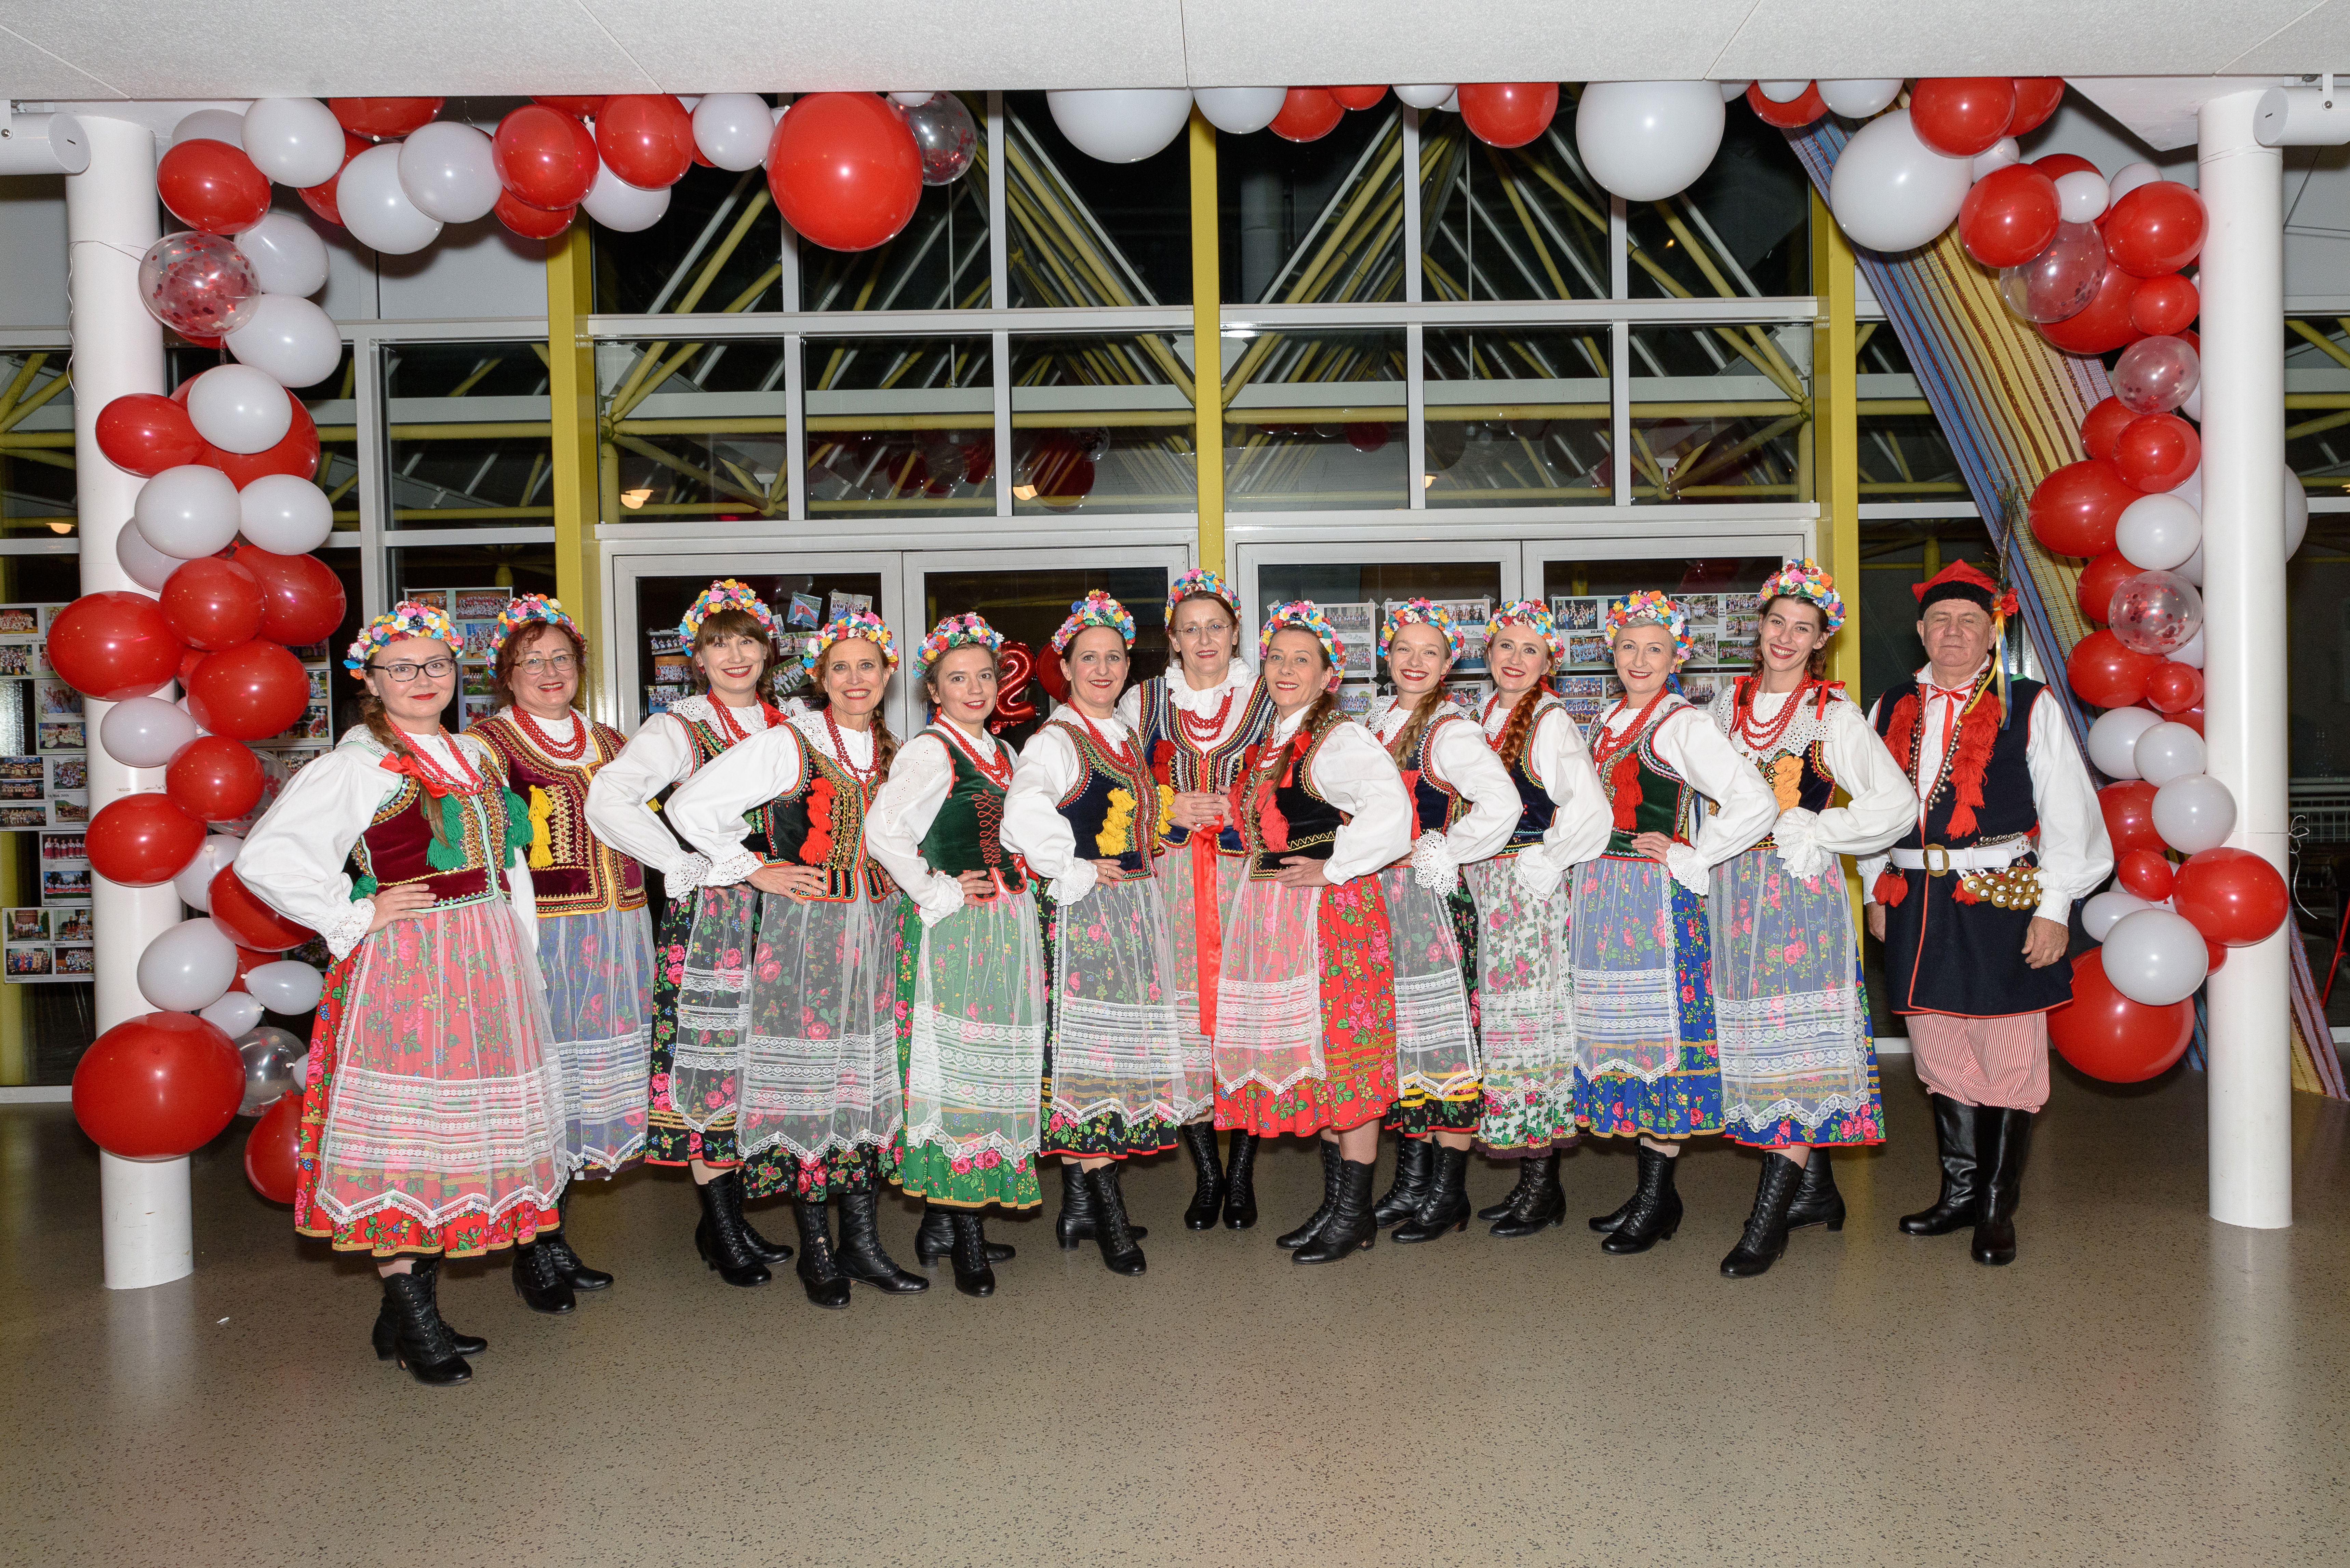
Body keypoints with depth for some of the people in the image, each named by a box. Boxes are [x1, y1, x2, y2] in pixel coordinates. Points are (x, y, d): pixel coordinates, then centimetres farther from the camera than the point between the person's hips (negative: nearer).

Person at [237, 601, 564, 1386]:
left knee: (463, 1129, 11)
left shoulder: (476, 756, 15)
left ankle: (414, 1308, 23)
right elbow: (264, 858, -14)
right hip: (405, 968, -7)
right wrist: (356, 917, -11)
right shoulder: (354, 767, -7)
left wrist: (521, 962, 16)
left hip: (488, 968, 7)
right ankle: (409, 1320, 7)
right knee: (405, 1129, -3)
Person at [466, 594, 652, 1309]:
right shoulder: (487, 743, -3)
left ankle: (557, 1239, 24)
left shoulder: (607, 742, 17)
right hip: (535, 933, -6)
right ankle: (532, 1253, 12)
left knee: (583, 1088, 11)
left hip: (614, 931, 6)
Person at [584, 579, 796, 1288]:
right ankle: (720, 1228, 9)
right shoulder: (679, 729, -3)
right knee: (709, 1052, -2)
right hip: (710, 912, -5)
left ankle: (729, 1215, 20)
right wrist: (689, 868, -15)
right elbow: (607, 802, -16)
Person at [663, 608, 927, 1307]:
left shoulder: (892, 750, 11)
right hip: (805, 929, -5)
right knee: (809, 1083, -1)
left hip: (875, 929, 5)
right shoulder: (789, 745, -7)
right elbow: (689, 806, -10)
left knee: (868, 1080, 7)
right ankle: (816, 1249, 12)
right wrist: (755, 870, -8)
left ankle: (863, 1243, 16)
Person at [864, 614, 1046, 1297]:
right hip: (954, 931, -8)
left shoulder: (1001, 752, 16)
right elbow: (883, 832, -23)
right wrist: (938, 893, -16)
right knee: (957, 1066, -7)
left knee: (996, 1067, 9)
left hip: (1008, 926, 8)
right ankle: (963, 1237, 1)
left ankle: (943, 1220, 19)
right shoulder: (928, 752, -10)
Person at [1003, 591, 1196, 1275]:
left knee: (1126, 1049, 11)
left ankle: (1079, 1205, 21)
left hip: (1136, 910, 9)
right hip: (1086, 912, -9)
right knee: (1089, 1048, -5)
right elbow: (1024, 816, -30)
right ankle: (1109, 1214, 3)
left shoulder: (1126, 738, 15)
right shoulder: (1056, 741, -12)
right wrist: (1073, 874, -21)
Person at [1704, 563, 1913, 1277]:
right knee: (1752, 1043, 10)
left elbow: (1897, 803, -11)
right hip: (1733, 889, 6)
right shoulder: (1729, 702, 11)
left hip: (1800, 892, -6)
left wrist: (1813, 834, -11)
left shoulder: (1834, 716, -4)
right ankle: (1818, 1191, 25)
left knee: (1796, 1041, -7)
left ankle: (1767, 1220, -4)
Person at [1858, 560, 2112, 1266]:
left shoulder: (2029, 708, 0)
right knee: (1942, 1059, 11)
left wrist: (2053, 908, -7)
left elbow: (2068, 816, -1)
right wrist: (1877, 892, 13)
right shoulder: (1891, 710, 11)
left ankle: (1997, 1210, 12)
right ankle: (1959, 1193, 24)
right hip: (1918, 907, 4)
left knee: (2009, 1062, 0)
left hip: (2002, 905, -3)